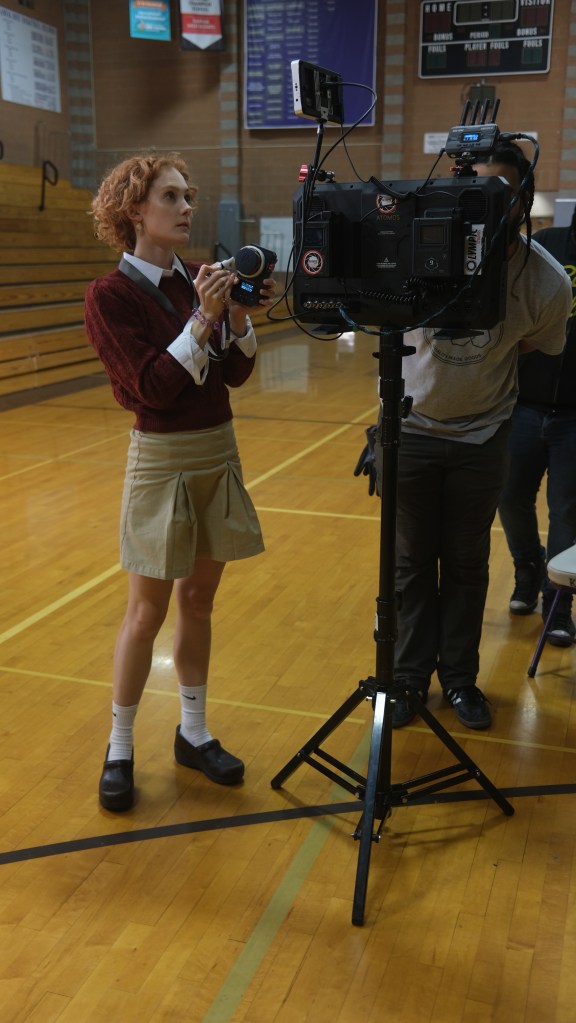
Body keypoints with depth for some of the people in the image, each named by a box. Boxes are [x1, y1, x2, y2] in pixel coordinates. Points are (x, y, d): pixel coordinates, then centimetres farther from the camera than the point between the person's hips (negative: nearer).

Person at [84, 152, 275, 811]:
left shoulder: (197, 281, 6)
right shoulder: (110, 296, -10)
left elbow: (236, 374, 2)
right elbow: (152, 387, -19)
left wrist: (239, 312, -12)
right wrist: (203, 318, -24)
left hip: (219, 453, 6)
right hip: (162, 459, -5)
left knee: (198, 601, 13)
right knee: (148, 612, 1)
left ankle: (194, 732, 27)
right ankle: (119, 749, 18)